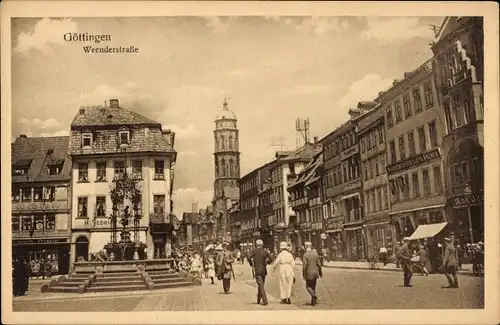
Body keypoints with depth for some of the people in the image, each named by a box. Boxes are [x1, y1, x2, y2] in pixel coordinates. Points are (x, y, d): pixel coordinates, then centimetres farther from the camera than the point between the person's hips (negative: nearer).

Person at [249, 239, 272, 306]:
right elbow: (271, 258, -10)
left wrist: (251, 264, 0)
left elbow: (249, 258, -18)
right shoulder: (265, 252, 3)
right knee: (260, 285, 16)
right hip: (264, 271, 4)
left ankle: (265, 301, -18)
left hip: (257, 271, -4)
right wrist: (267, 263, 7)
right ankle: (258, 300, 24)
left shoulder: (254, 251, -5)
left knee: (261, 286, -8)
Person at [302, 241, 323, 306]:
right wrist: (320, 273, 14)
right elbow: (319, 264, 4)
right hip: (315, 273, 5)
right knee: (313, 287, 14)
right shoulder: (315, 254, 2)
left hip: (309, 273, -5)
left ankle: (314, 296, -17)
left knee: (308, 287, 7)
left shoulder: (305, 255, -12)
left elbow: (304, 266, -16)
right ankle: (313, 301, 13)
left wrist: (304, 275, -9)